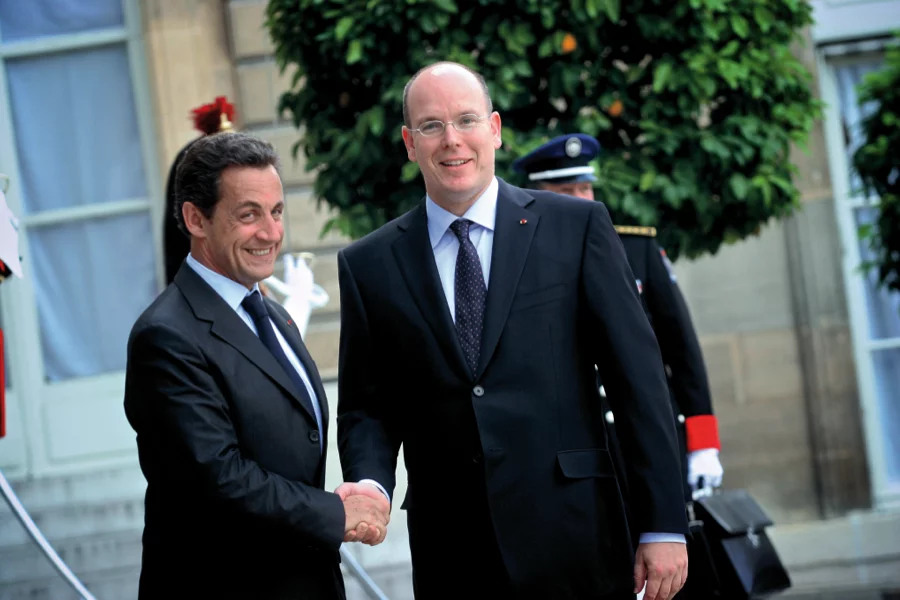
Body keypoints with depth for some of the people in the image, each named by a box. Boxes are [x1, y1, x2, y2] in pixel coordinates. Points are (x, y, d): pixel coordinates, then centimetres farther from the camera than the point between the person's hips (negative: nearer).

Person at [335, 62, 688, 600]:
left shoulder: (577, 226, 3)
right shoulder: (368, 266, 8)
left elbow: (639, 379, 0)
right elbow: (366, 406, 11)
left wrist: (665, 525, -4)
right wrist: (371, 483, -11)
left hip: (573, 539, -1)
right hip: (450, 556, 1)